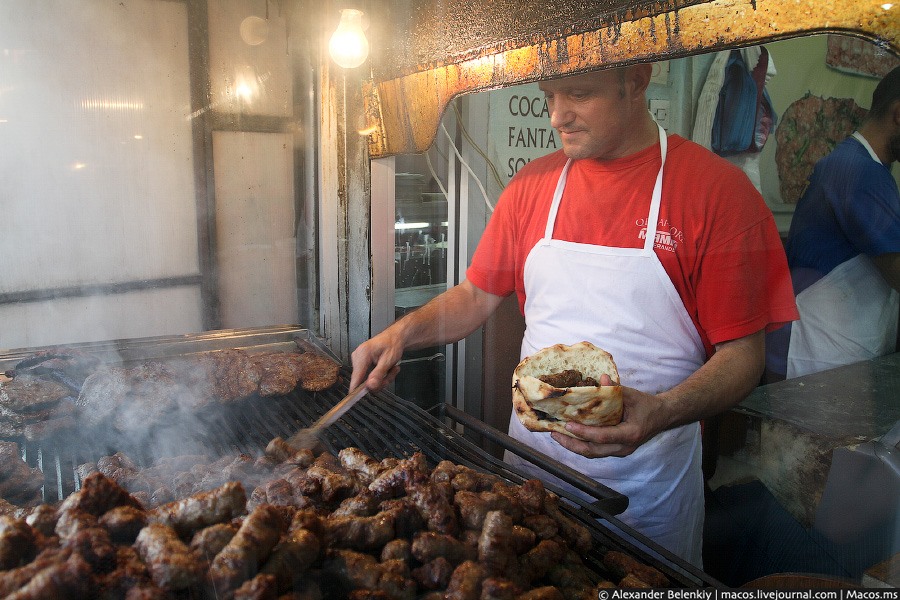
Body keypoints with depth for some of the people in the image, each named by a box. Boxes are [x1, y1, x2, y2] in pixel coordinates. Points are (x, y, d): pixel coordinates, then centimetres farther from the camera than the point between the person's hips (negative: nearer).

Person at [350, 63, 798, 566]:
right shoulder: (533, 184, 1)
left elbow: (743, 354, -11)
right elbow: (477, 296, 9)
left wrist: (661, 413, -29)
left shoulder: (717, 188, -12)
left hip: (648, 482, -3)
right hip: (532, 459, 4)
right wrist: (404, 331, -8)